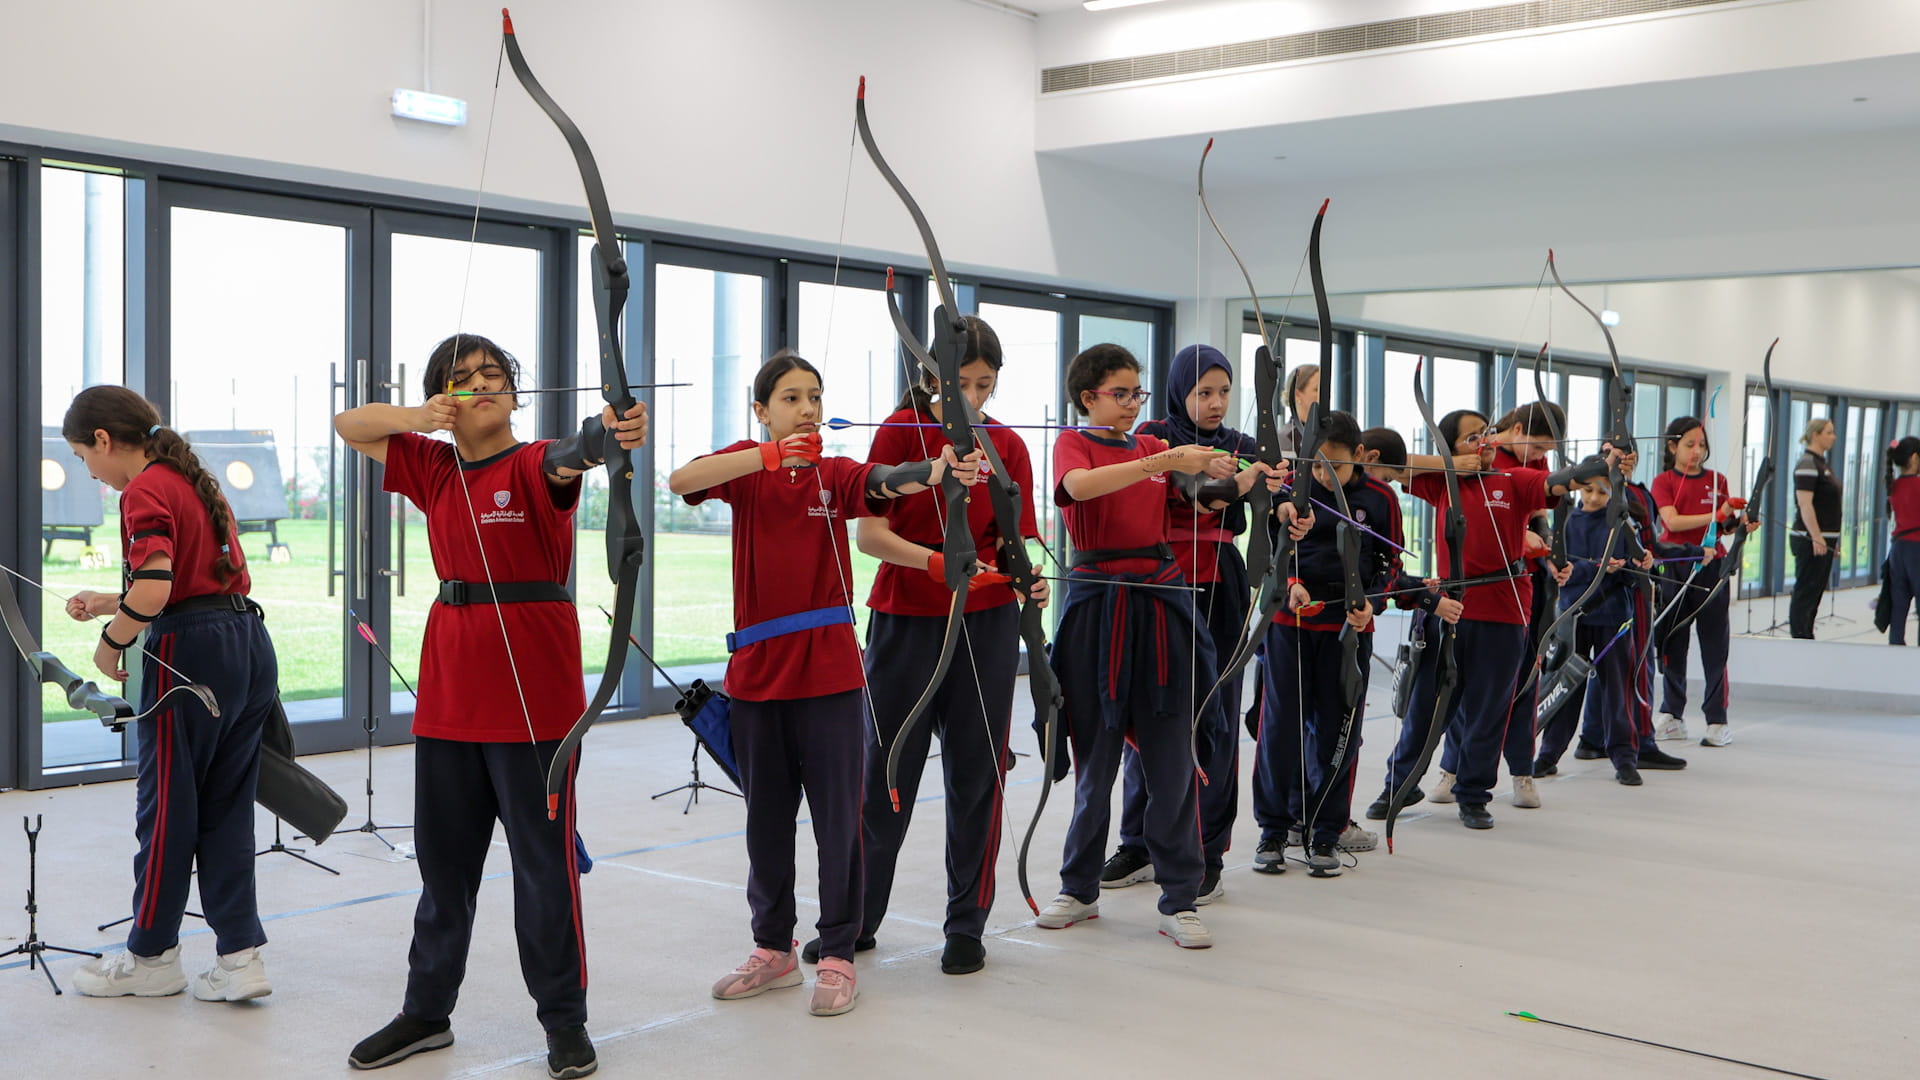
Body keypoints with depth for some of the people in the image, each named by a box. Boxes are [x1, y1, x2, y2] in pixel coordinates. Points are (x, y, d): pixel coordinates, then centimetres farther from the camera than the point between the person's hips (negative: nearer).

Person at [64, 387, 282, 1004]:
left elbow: (153, 588, -23)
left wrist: (111, 642, -8)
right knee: (226, 809, 11)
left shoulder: (145, 491, -10)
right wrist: (110, 602, 23)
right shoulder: (193, 480, 18)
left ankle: (152, 957, 20)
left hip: (191, 653, -9)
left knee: (167, 808, 6)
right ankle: (241, 955, 10)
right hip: (250, 645, 9)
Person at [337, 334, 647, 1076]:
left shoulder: (534, 466, -7)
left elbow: (567, 458, -30)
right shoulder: (433, 467, 10)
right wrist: (421, 416, -7)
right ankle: (427, 1011, 30)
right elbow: (348, 424, 14)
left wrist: (608, 433, -54)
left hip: (532, 690, -5)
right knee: (443, 854, 15)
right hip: (449, 687, 6)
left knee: (544, 857, 1)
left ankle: (564, 1020, 15)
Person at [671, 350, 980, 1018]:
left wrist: (940, 470, -42)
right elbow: (680, 481, -18)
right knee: (766, 815, 13)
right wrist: (769, 457, -29)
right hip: (756, 668, 2)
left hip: (829, 669, -1)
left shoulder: (836, 474, 1)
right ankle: (773, 949, 28)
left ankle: (838, 956, 14)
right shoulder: (747, 466, 2)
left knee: (838, 817, 1)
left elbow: (886, 483, -21)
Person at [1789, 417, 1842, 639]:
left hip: (1823, 539, 10)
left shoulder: (1821, 463, 17)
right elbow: (1804, 504, -20)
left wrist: (1831, 538, 22)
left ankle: (1806, 640, 17)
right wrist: (1817, 538, -23)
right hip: (1810, 540, -10)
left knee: (1816, 592, 12)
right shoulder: (1807, 464, -14)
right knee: (1805, 593, -6)